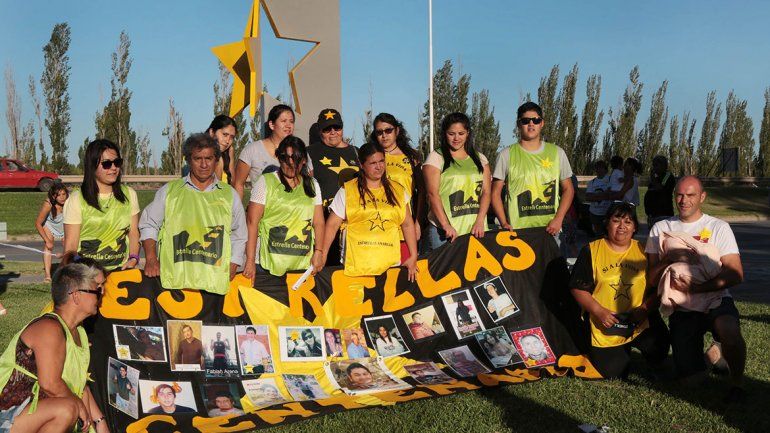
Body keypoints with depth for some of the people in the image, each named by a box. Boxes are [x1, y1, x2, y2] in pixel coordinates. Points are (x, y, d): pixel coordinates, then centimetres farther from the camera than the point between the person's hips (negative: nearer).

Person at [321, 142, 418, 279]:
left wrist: (413, 257, 9)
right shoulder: (347, 191, 3)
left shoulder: (397, 191, 12)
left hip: (390, 265, 3)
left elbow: (407, 225, 15)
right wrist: (322, 255, -7)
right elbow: (332, 225, 1)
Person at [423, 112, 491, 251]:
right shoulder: (436, 157, 3)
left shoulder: (480, 159, 15)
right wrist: (446, 225, -15)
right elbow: (433, 194, -5)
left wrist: (479, 222, -7)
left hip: (475, 230, 3)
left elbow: (486, 192, 8)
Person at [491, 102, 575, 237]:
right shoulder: (507, 155, 2)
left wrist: (558, 219, -3)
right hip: (516, 230, -2)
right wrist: (504, 223, -10)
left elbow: (568, 189, 11)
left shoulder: (557, 153, 8)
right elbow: (496, 192, 3)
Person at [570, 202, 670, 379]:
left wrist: (644, 309, -13)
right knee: (612, 374, -5)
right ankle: (623, 351, 31)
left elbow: (658, 289, 4)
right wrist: (598, 311, -15)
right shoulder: (591, 251, -1)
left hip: (640, 324, 2)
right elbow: (578, 288, -3)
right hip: (605, 327, -1)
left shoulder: (644, 251, 5)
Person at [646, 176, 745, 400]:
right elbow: (652, 278, 3)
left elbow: (735, 275, -10)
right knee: (692, 379, -3)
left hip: (715, 299, -2)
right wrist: (671, 257, -17)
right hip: (681, 308, 2)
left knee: (729, 330, -37)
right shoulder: (660, 229, 6)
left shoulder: (718, 227, 0)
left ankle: (737, 380, -8)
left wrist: (695, 288, -23)